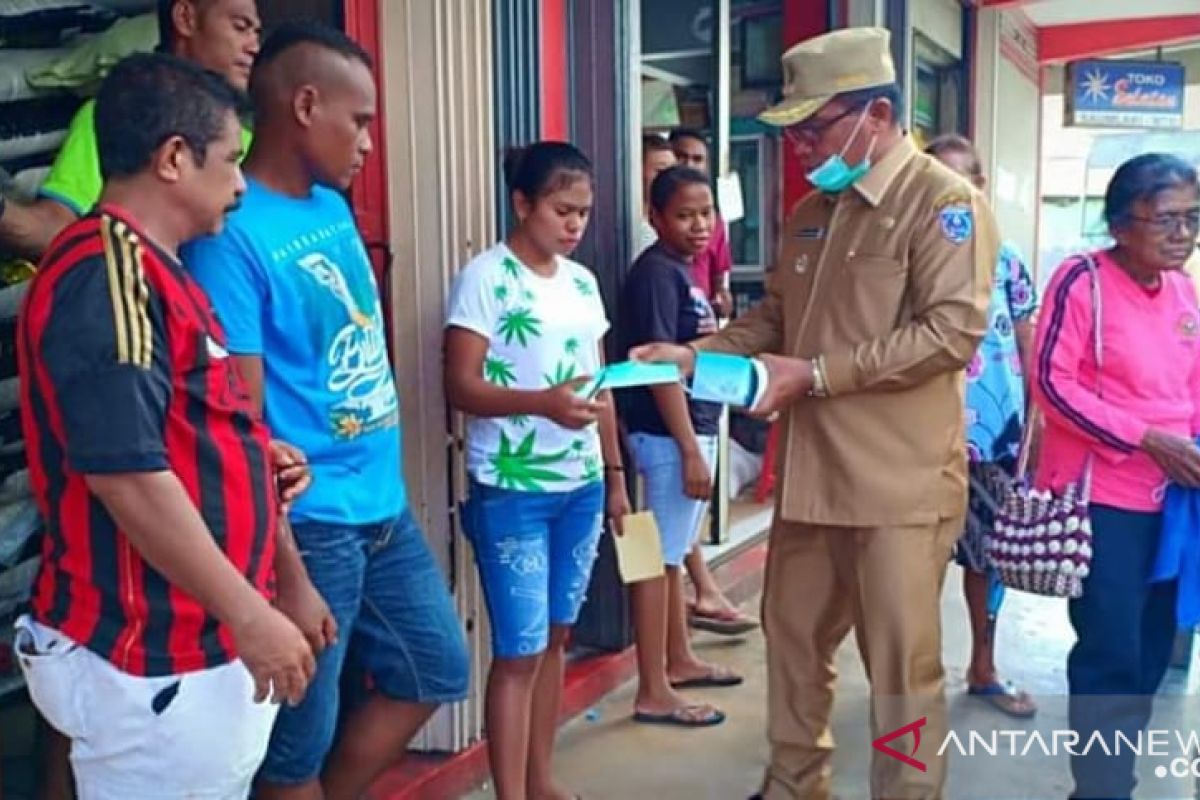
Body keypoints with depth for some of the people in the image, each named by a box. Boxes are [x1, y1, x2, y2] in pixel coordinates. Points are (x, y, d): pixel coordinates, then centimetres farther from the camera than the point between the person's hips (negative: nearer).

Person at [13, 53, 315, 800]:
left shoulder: (148, 268, 13)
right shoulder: (108, 273, -19)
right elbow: (125, 473, -25)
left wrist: (257, 455, 5)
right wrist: (252, 617, -20)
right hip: (155, 658, -10)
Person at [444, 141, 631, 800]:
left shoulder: (583, 281, 12)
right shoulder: (486, 277, -9)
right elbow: (460, 386, -15)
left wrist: (614, 473, 15)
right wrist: (543, 403, -30)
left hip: (581, 486, 7)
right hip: (511, 491, -6)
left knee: (555, 637, 14)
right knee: (519, 650, -2)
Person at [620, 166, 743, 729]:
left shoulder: (681, 270, 14)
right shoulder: (655, 272, -15)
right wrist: (690, 450, -23)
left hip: (694, 428, 10)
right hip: (669, 435, -10)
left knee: (674, 553, 18)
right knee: (659, 556, -3)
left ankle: (679, 660, 32)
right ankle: (653, 692, 5)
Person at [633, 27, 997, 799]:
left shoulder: (944, 200, -10)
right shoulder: (811, 215, 14)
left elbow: (953, 331, -19)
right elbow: (775, 315, 19)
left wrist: (815, 374, -21)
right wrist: (695, 354, 2)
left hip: (900, 480, -8)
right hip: (812, 470, 8)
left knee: (902, 662, 5)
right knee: (793, 636, 18)